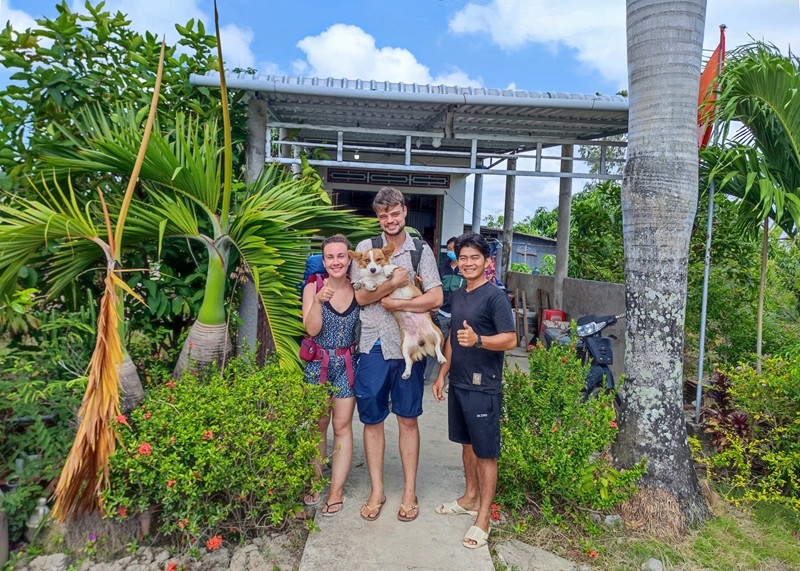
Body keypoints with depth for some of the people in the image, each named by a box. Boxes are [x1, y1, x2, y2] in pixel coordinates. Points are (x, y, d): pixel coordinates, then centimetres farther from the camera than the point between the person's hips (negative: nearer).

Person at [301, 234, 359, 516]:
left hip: (347, 364, 1)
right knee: (318, 425, 11)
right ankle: (316, 481, 27)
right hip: (318, 364, 0)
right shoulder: (313, 288, -6)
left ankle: (337, 490, 13)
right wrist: (318, 301, -28)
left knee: (342, 426, 4)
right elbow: (311, 329, -12)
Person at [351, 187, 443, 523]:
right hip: (373, 345, 1)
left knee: (408, 419, 10)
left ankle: (409, 492, 24)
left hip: (409, 346, 0)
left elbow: (435, 298, -5)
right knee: (372, 419, 9)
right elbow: (360, 297, -5)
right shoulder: (365, 248, 3)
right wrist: (392, 285, -18)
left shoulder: (422, 251, 4)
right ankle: (376, 491, 25)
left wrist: (395, 303, -11)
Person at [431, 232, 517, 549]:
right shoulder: (456, 296, 11)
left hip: (484, 386, -7)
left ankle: (483, 518, 13)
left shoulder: (494, 296, -12)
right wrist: (442, 374, 17)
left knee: (485, 452, 2)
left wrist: (477, 340, -32)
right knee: (467, 443, 19)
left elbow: (510, 339, -17)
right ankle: (470, 497, 35)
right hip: (458, 383, 7)